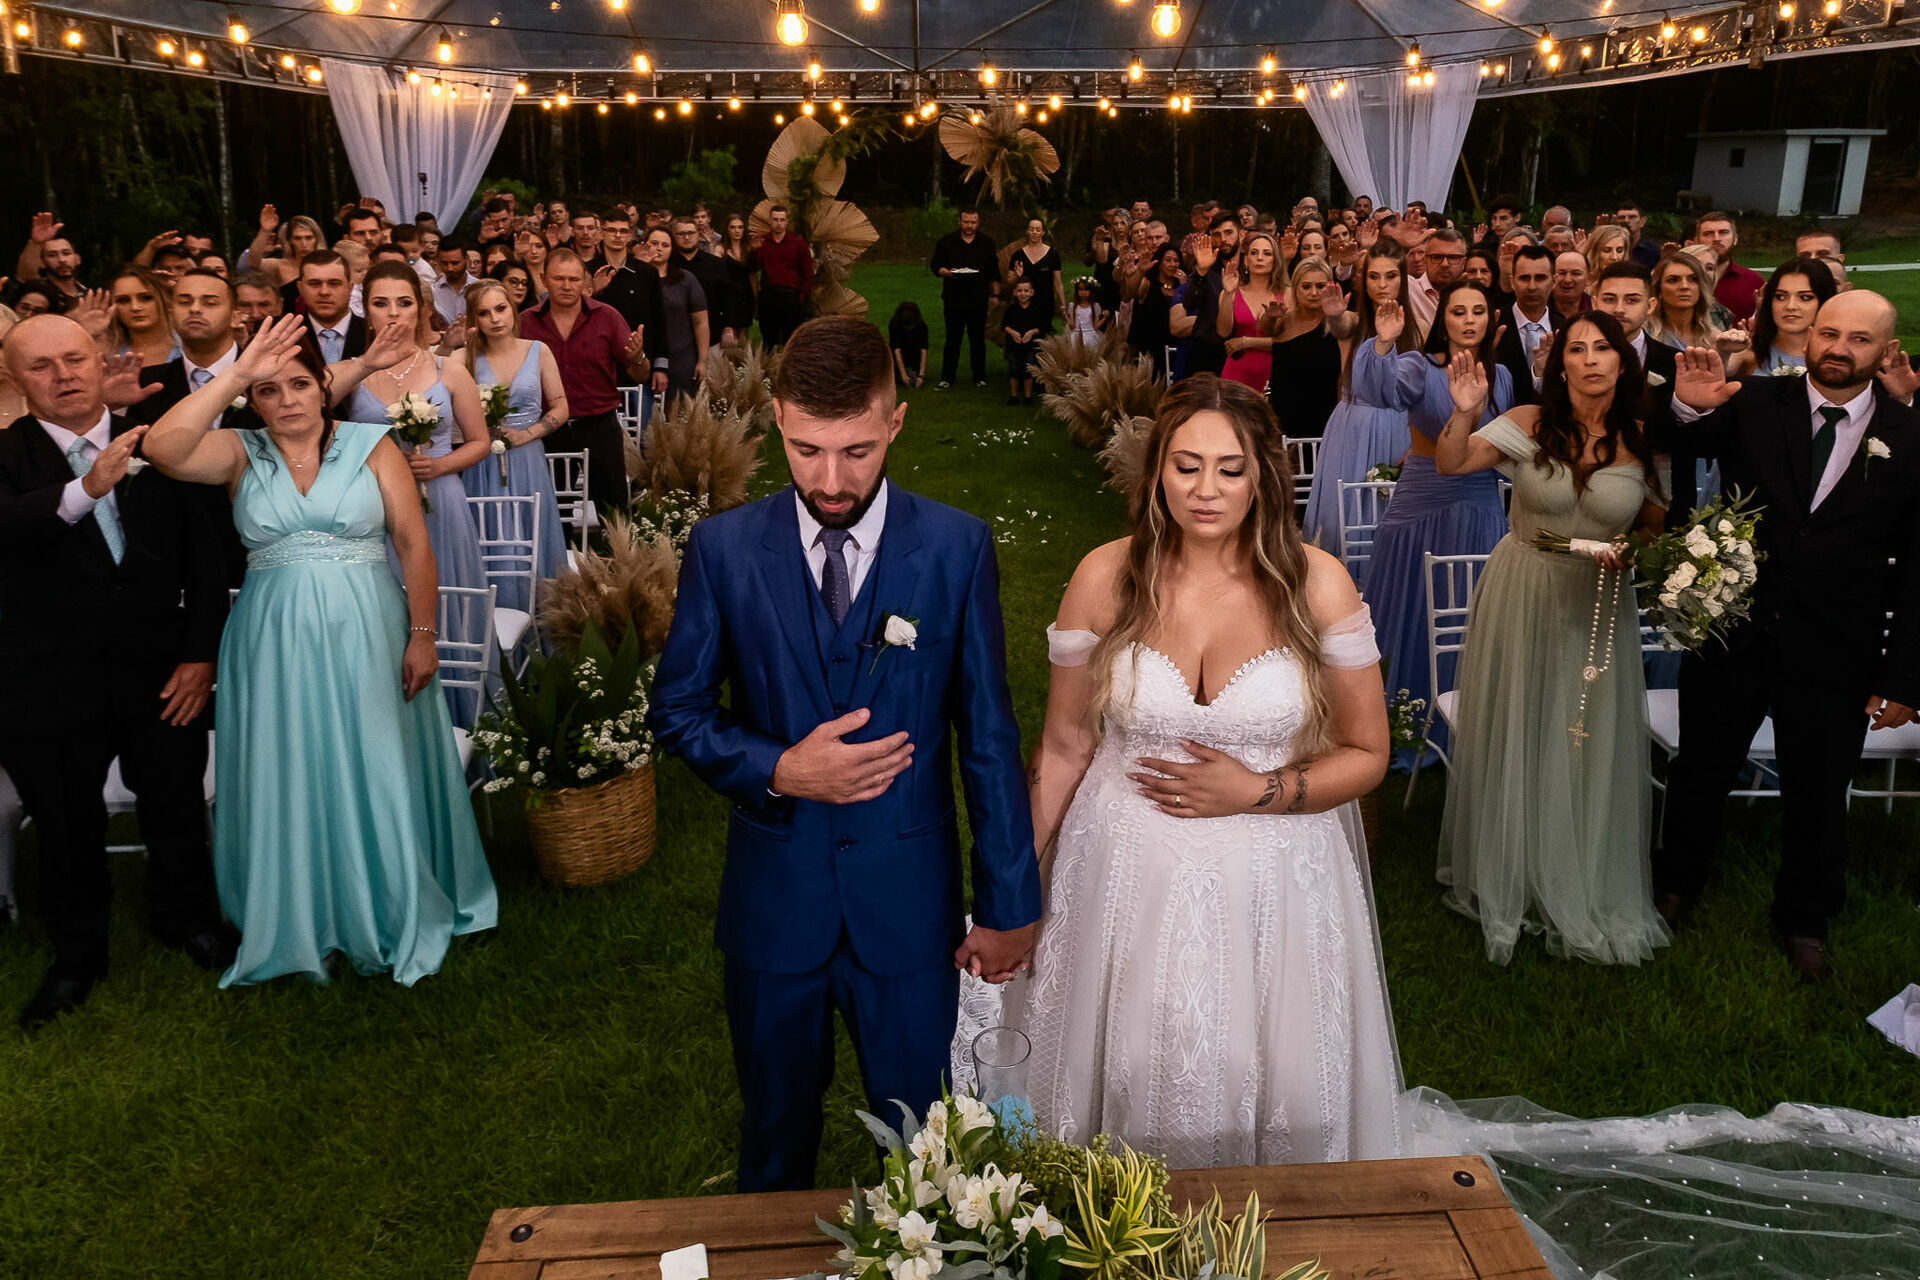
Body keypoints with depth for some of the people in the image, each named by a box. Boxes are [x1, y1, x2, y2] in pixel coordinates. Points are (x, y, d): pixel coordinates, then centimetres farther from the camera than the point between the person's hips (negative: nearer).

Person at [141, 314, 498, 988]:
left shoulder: (371, 444, 0)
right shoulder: (240, 452, 3)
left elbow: (414, 544, -3)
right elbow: (163, 448, -18)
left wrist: (422, 635, -8)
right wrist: (238, 372, -17)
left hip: (365, 634, -1)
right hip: (275, 641, 2)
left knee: (376, 776, 6)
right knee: (291, 782, 9)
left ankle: (394, 915, 26)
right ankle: (305, 927, 27)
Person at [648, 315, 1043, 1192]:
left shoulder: (957, 548, -8)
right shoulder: (723, 549, -7)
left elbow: (988, 734, -5)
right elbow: (676, 712, 0)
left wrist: (1010, 902, -2)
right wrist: (778, 772, -19)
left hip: (909, 897, 0)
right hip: (773, 894, 1)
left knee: (919, 1130, 18)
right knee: (776, 1128, 22)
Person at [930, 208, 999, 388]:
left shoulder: (987, 242, 8)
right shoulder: (947, 241, 2)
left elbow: (994, 272, 12)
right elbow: (934, 265, 5)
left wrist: (995, 295, 8)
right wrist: (947, 272, -15)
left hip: (979, 300, 1)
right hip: (953, 299, -1)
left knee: (978, 339, 6)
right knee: (952, 339, 3)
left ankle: (979, 376, 16)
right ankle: (947, 377, 11)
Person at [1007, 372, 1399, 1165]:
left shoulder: (1315, 585, -9)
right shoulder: (1105, 579, -7)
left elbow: (1367, 755, 0)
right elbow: (1064, 746, 2)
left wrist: (1257, 792, -16)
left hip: (1274, 883, 0)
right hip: (1130, 878, 1)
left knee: (1274, 1093, 11)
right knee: (1134, 1087, 11)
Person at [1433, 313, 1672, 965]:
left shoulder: (1642, 443, -4)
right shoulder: (1529, 424, -8)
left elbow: (1656, 524, 8)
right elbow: (1449, 465, -11)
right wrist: (1465, 414, -27)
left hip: (1599, 605, 1)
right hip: (1522, 598, -1)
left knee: (1589, 745, 9)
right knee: (1513, 735, 10)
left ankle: (1586, 893, 29)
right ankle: (1507, 879, 31)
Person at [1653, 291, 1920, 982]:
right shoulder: (1754, 404, -6)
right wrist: (1690, 406, -47)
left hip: (1834, 656, 0)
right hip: (1731, 632, 0)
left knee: (1817, 793, 15)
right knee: (1700, 768, 17)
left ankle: (1805, 919, 38)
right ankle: (1675, 885, 40)